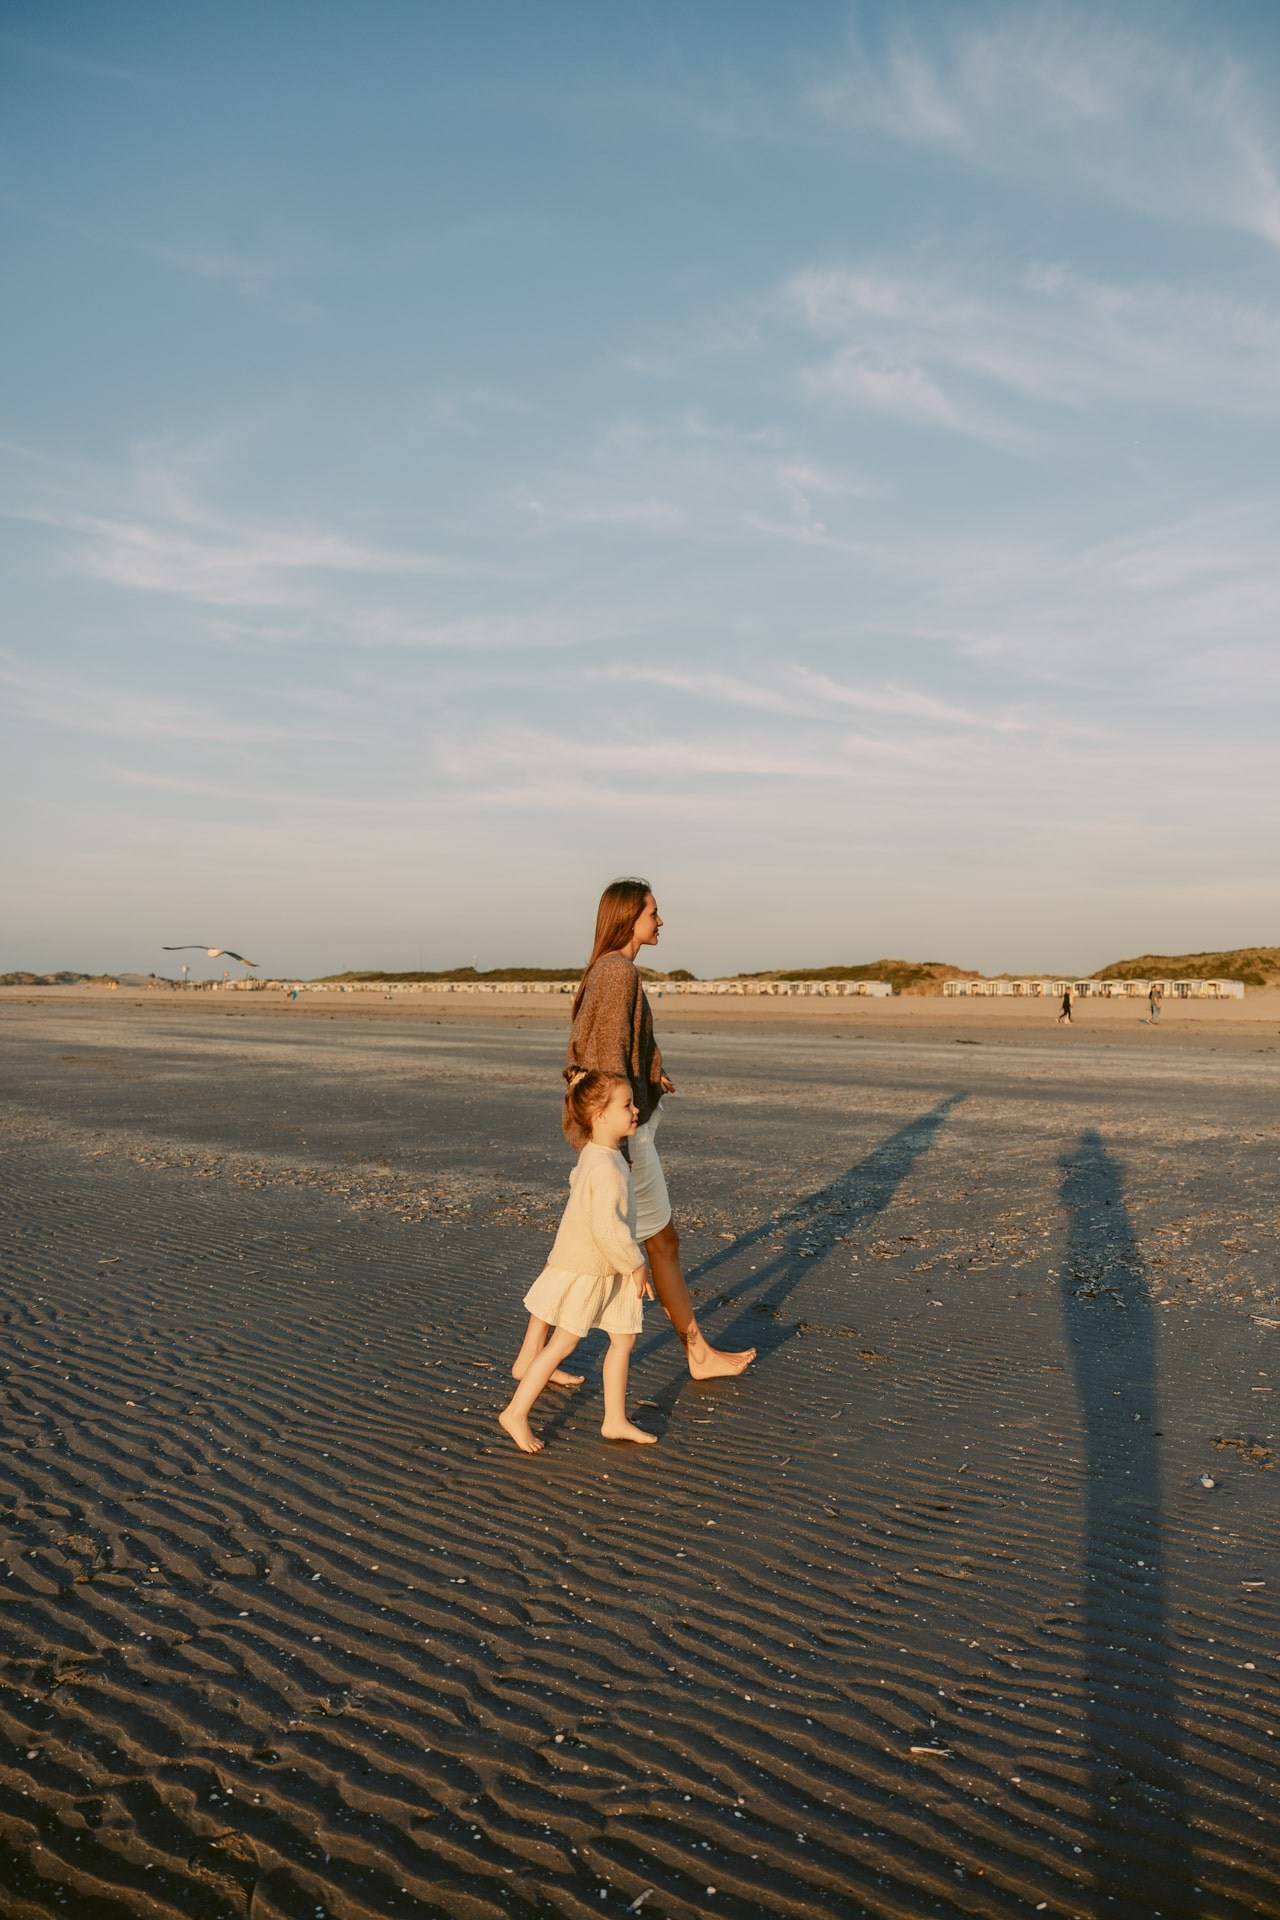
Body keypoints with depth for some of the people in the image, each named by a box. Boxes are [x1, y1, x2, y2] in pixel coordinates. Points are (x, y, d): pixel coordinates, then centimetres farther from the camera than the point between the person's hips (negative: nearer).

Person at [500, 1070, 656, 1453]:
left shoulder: (594, 1154, 3)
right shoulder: (606, 1168, -28)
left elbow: (576, 1182, 22)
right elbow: (606, 1227, -33)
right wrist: (636, 1265, -20)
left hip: (608, 1270, 9)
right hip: (583, 1270, -9)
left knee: (624, 1337, 12)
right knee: (562, 1342, 1)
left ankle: (615, 1420, 22)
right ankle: (516, 1413, 14)